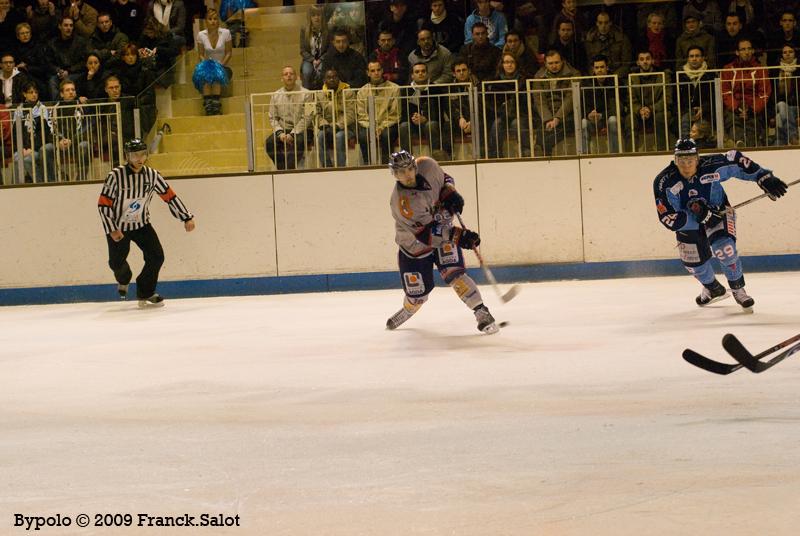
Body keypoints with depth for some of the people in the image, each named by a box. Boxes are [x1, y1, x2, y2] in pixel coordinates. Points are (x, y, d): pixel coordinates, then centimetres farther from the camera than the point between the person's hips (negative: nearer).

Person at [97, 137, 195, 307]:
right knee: (117, 262, -2)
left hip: (142, 224, 3)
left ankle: (145, 293, 6)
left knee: (156, 257, -9)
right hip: (118, 226, -3)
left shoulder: (152, 175, -10)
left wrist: (187, 218, -5)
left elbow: (169, 196, -2)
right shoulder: (116, 176, -21)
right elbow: (103, 204, -18)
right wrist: (112, 230, -22)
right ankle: (123, 280, 35)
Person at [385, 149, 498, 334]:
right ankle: (407, 311, 41)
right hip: (414, 245, -2)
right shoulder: (401, 201, -33)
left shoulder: (426, 165, -18)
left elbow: (444, 179, 7)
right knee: (417, 294, 6)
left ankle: (482, 313, -23)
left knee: (453, 273, -22)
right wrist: (458, 236, -42)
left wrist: (450, 193, -14)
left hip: (443, 230, 3)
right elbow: (425, 234, -35)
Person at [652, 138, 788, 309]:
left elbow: (736, 160, -11)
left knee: (724, 248, -24)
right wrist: (701, 218, -35)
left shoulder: (711, 166, -29)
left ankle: (738, 289, -2)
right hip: (688, 223, 2)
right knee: (693, 262, 4)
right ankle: (713, 289, 38)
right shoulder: (664, 182, -30)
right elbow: (669, 219, -30)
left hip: (718, 211, -2)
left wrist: (764, 177, -11)